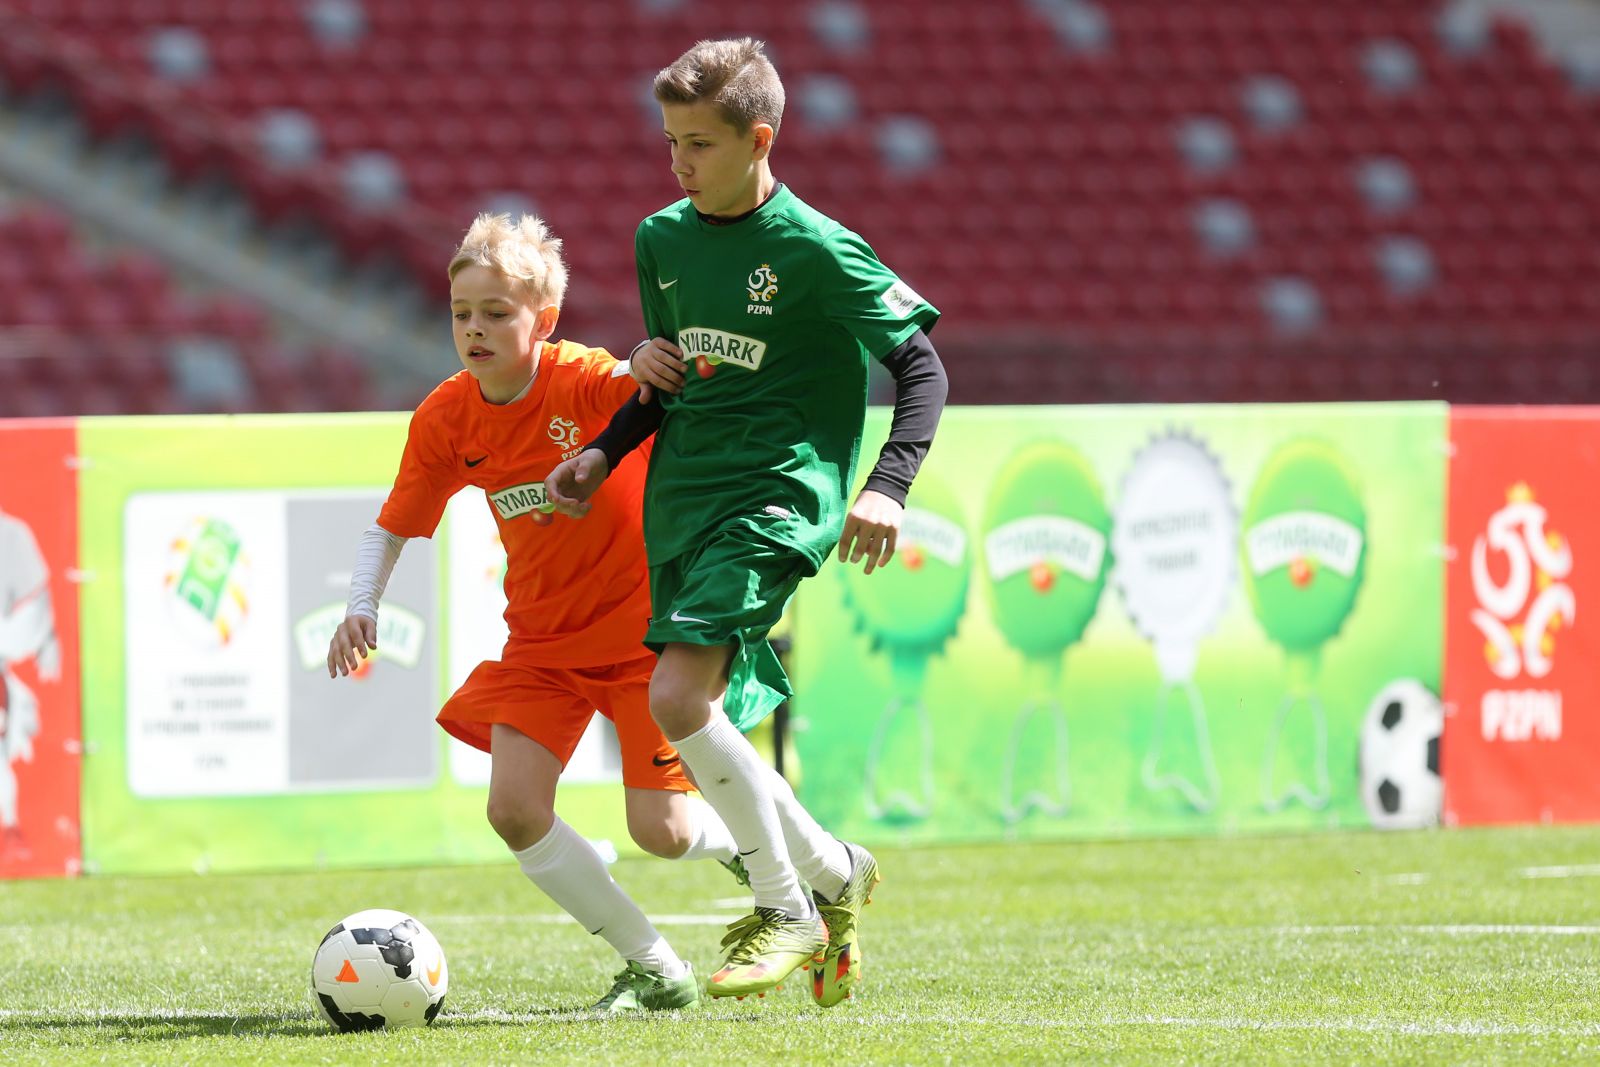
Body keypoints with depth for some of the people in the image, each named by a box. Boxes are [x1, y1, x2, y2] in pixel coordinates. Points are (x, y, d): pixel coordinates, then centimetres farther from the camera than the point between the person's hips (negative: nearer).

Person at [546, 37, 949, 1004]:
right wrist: (605, 453, 7)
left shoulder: (813, 248, -10)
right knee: (705, 719, 5)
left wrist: (886, 487, -19)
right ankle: (833, 871, 28)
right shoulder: (662, 240, 10)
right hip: (681, 501, 7)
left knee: (678, 697, -21)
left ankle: (787, 910, -7)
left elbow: (920, 365, -6)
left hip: (777, 497, -7)